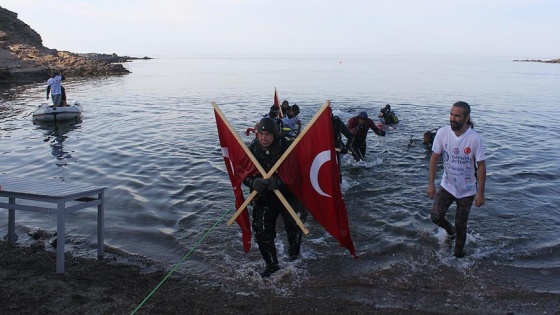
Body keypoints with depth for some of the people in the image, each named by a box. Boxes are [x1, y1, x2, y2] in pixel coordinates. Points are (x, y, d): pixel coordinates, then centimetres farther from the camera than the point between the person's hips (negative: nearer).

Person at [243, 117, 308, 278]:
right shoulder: (253, 149, -9)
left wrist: (278, 181, -39)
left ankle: (294, 251, 34)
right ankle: (272, 265, 27)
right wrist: (253, 182, -28)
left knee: (293, 224, -4)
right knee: (261, 233, 2)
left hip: (288, 196, -2)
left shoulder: (288, 148, -20)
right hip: (263, 198, 3)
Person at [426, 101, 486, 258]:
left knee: (461, 224, 10)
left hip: (467, 190, -2)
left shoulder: (474, 138, -21)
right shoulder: (442, 133, -14)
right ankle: (450, 230, 27)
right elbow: (434, 158, -6)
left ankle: (458, 253, 34)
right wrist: (430, 184, -8)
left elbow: (481, 166, -13)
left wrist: (480, 193, -12)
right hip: (447, 186, 2)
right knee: (436, 216, -8)